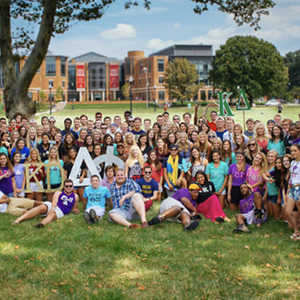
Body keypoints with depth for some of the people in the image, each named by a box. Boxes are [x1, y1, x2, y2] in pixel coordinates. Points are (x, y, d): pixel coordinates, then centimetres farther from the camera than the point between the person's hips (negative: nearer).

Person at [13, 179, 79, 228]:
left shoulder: (75, 197, 21)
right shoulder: (58, 193, 16)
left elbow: (73, 208, 30)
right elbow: (54, 201, -4)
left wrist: (75, 210, 4)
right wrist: (53, 208, -26)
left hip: (60, 211, -1)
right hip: (51, 206, 1)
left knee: (52, 214, -37)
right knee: (42, 207, -33)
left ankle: (42, 223, -73)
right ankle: (19, 219, -44)